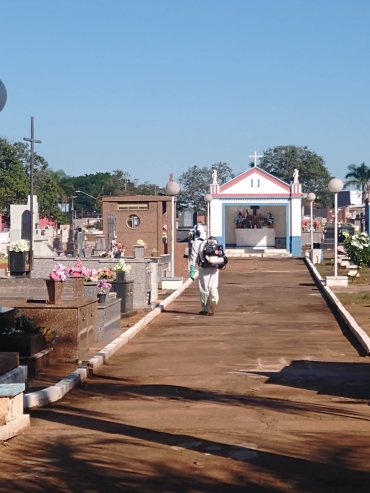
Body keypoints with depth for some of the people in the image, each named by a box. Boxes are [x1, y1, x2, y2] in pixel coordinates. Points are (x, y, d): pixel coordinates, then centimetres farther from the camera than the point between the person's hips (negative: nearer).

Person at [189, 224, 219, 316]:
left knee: (204, 288, 5)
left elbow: (193, 257, -6)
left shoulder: (196, 243, 0)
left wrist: (192, 270, -7)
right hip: (214, 267, 4)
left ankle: (205, 309, 12)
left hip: (204, 267, -4)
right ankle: (214, 301, -21)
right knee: (213, 286, 7)